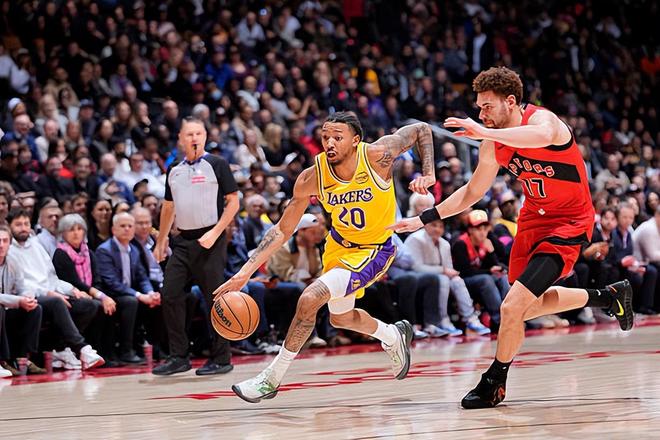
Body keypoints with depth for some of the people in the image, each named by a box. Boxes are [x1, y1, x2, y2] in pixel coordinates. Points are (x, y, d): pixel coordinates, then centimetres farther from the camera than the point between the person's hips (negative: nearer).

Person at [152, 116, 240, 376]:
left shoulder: (216, 165, -2)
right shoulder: (174, 171, 14)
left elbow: (233, 202, -5)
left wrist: (215, 233, -14)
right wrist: (160, 242, 21)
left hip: (209, 241, -6)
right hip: (183, 241, 6)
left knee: (215, 299, -2)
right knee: (170, 295, -2)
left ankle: (221, 359, 6)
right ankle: (179, 357, 5)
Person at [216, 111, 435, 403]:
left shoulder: (377, 155, -27)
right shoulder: (311, 179, -20)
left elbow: (422, 130, -10)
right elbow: (282, 230, -12)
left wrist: (428, 174, -22)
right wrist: (245, 272, -19)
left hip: (374, 249, -5)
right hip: (339, 243, 5)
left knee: (310, 299, -23)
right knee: (340, 318, 25)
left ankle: (272, 378, -9)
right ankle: (394, 337, 56)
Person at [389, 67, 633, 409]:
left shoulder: (541, 118, -24)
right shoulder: (493, 144, -3)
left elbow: (543, 136, -52)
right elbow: (472, 192, 11)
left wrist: (485, 132, -56)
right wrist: (424, 219, 6)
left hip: (569, 223, -9)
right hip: (534, 218, 9)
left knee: (512, 307, -16)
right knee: (529, 306, 21)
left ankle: (494, 384, 6)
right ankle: (609, 296, 40)